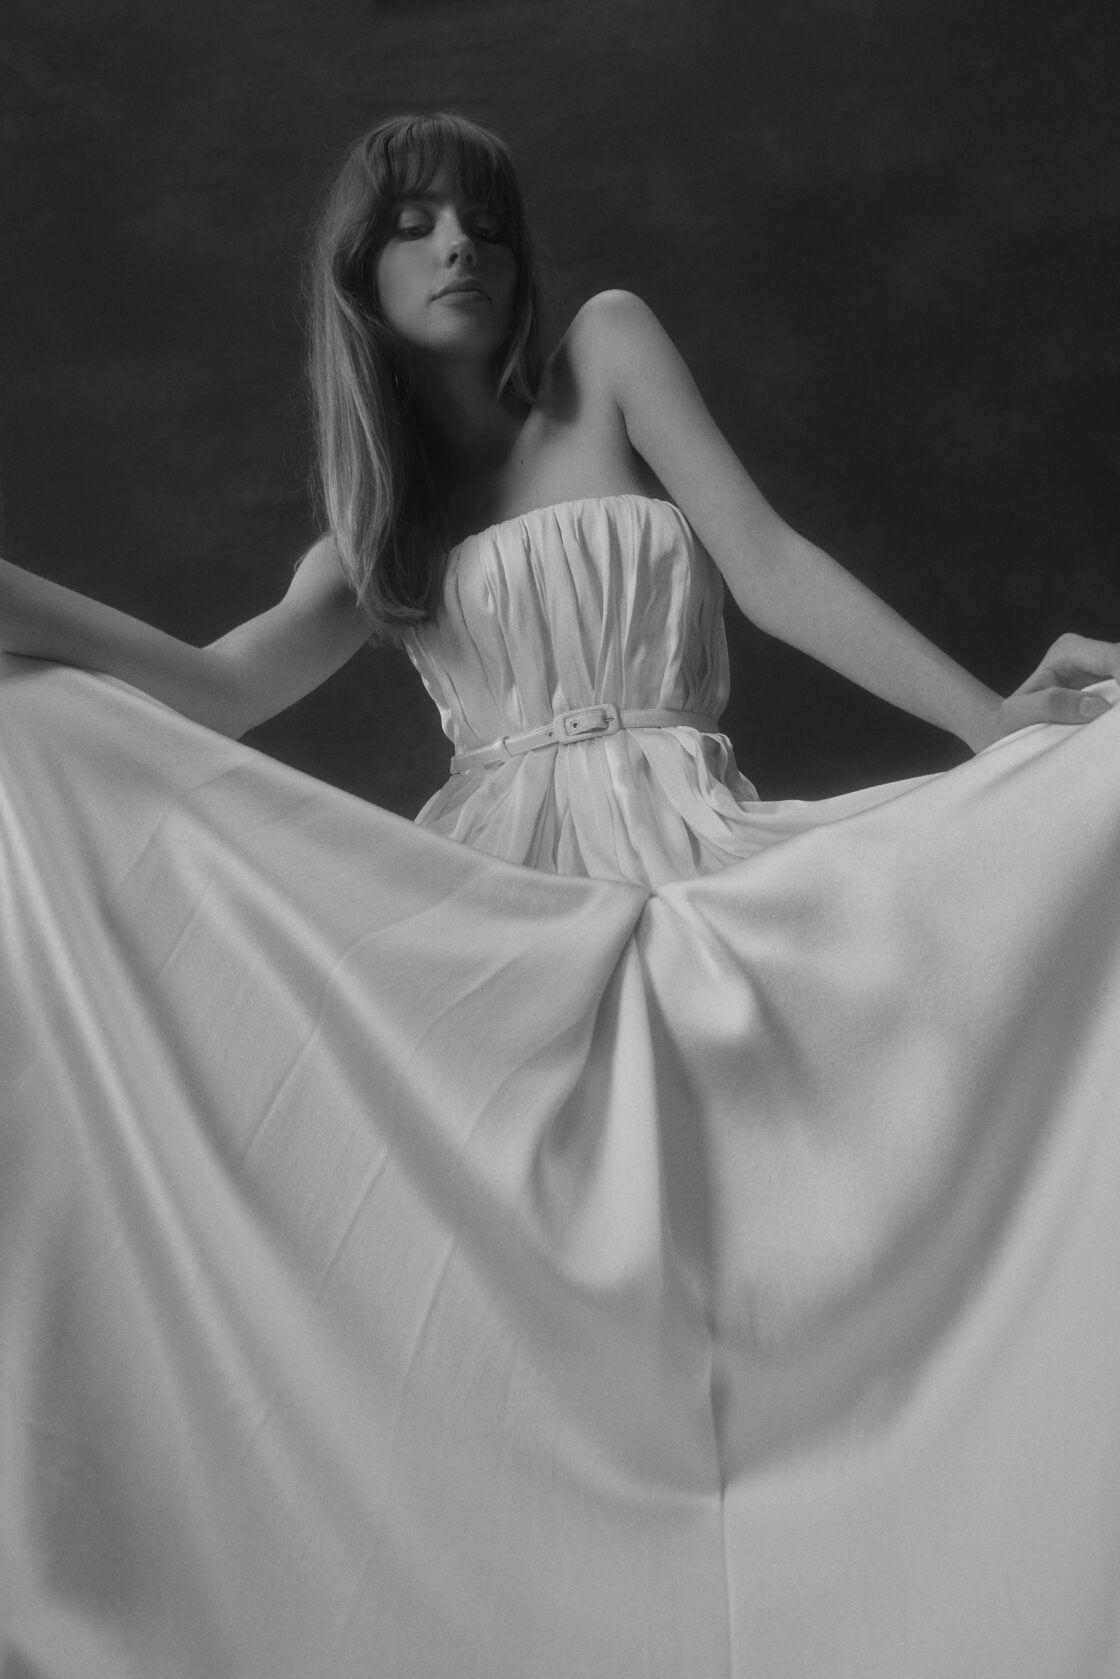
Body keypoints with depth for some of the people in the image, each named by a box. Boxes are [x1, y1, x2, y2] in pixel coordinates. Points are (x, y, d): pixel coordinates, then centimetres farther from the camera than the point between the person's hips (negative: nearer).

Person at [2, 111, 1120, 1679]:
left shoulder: (608, 347, 14)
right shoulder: (375, 528, 18)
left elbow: (769, 565, 4)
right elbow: (218, 693, 0)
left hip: (685, 870, -2)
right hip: (488, 908, 2)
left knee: (726, 1245, -11)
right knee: (483, 1302, -8)